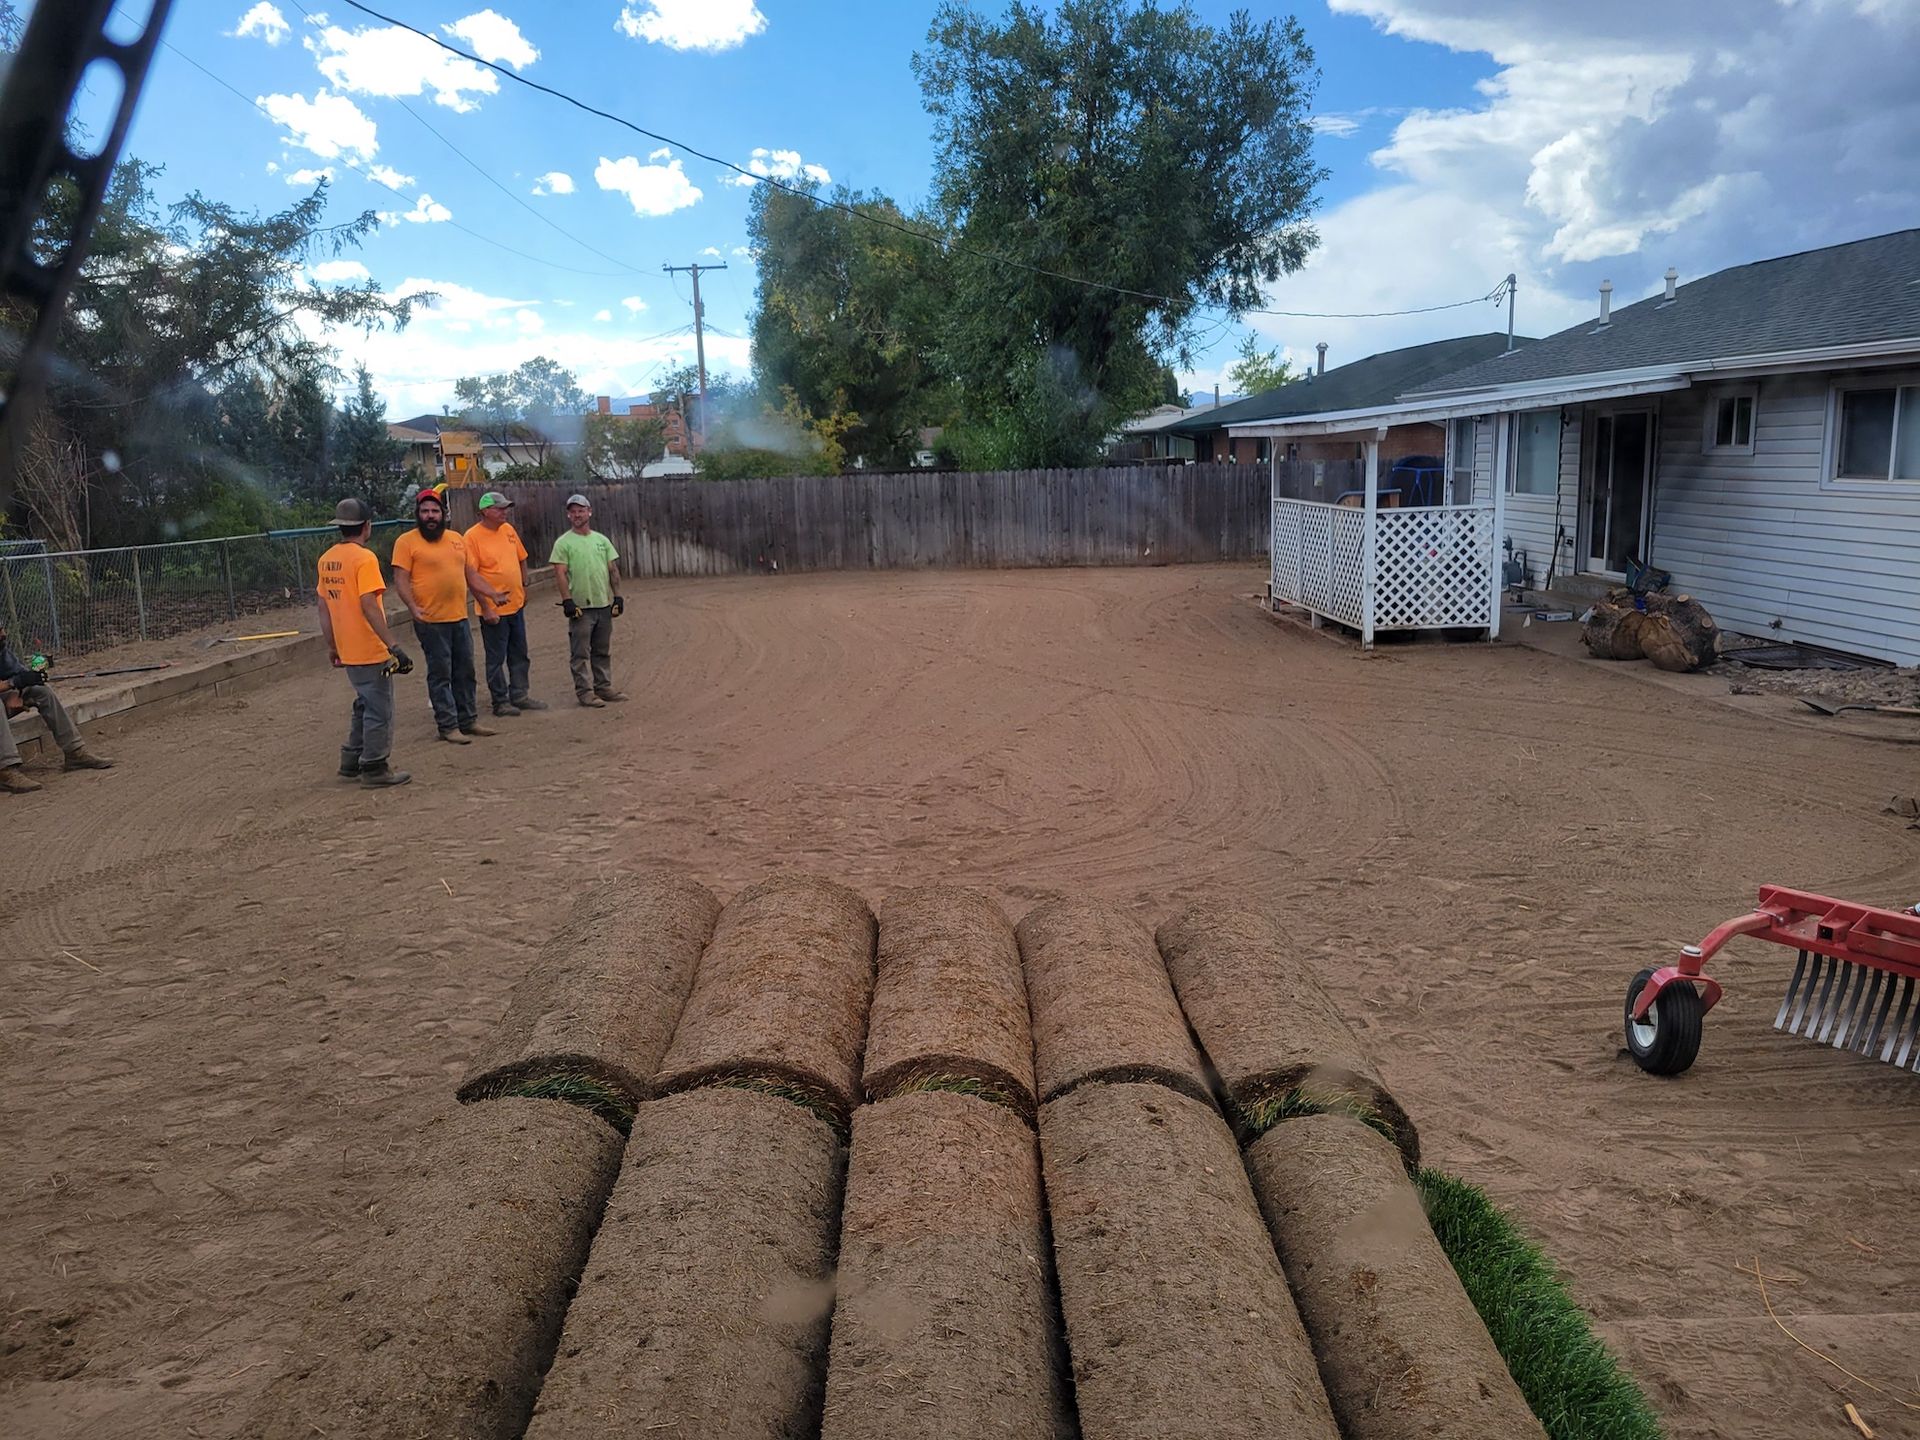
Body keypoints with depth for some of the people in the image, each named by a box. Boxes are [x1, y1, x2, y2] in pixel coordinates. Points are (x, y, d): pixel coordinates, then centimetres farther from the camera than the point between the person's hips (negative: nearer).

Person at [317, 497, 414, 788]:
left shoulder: (326, 560, 8)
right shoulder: (364, 558, -16)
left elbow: (323, 607, 12)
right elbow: (369, 606, -23)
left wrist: (332, 646, 20)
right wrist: (393, 647, -24)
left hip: (347, 652, 8)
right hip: (371, 652, -8)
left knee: (364, 706, 22)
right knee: (379, 711, 3)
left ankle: (352, 762, 27)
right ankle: (375, 769, 9)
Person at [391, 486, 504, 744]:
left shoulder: (456, 539, 14)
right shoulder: (407, 542, -5)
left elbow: (471, 574, 19)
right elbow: (401, 579, -9)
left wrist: (493, 594, 7)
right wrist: (413, 607, -23)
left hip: (460, 618, 6)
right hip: (431, 621, -6)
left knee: (465, 672, 12)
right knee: (440, 675, -1)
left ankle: (468, 720, 22)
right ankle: (448, 726, 5)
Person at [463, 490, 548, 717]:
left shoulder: (508, 530, 6)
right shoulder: (473, 536, -15)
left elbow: (521, 559, 18)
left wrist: (524, 587, 13)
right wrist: (486, 608, -18)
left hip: (516, 604, 7)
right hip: (494, 610, -7)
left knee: (519, 655, 15)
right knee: (496, 658, 3)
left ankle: (519, 696, 26)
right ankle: (500, 701, 13)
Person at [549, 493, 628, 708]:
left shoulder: (601, 540, 11)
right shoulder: (563, 542, -5)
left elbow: (613, 569, 12)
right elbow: (560, 573, -10)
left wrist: (617, 596, 5)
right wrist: (567, 600, -17)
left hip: (604, 605, 5)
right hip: (580, 607, -5)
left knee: (603, 651, 13)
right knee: (580, 654, -1)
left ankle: (603, 687, 21)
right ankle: (584, 691, 4)